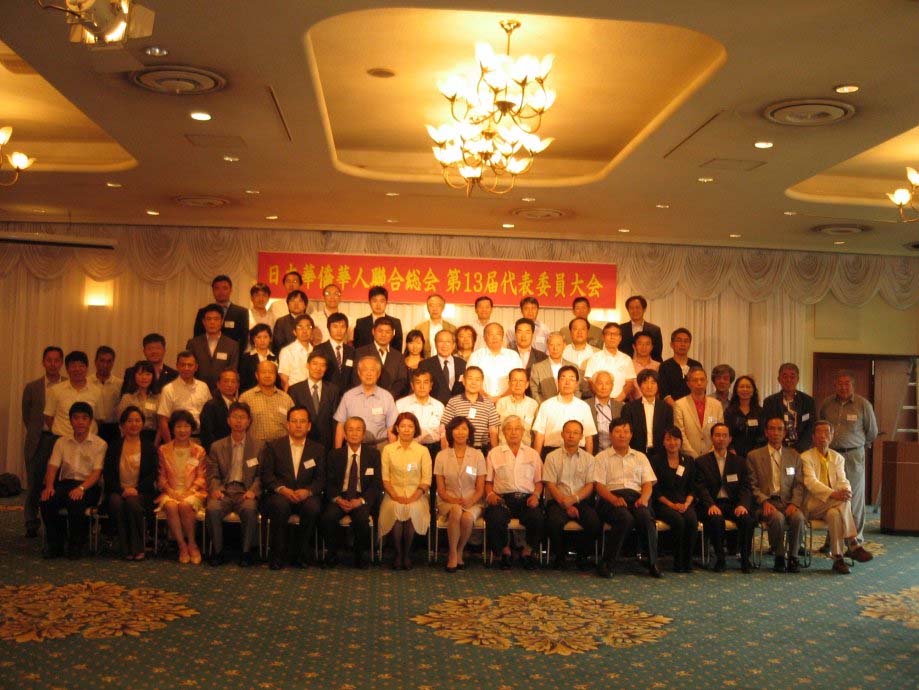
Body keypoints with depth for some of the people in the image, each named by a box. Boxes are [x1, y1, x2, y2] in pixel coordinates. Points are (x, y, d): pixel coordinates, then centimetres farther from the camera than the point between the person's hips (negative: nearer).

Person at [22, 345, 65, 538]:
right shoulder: (31, 388, 7)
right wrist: (37, 434, 8)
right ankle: (31, 525, 17)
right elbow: (26, 417, 13)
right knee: (34, 485, 5)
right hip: (37, 442, 1)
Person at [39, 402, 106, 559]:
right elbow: (52, 467, 3)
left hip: (89, 485, -3)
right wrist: (49, 486, -17)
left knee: (75, 501, -35)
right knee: (47, 499, -27)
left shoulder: (99, 444, 1)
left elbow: (96, 472, -9)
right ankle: (55, 545, -9)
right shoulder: (62, 442, 12)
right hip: (65, 482, 3)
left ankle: (76, 546, -15)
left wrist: (81, 488, -27)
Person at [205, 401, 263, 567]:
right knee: (212, 509, -31)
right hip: (223, 491, 1)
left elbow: (261, 474, 6)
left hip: (245, 492, -1)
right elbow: (212, 474, 10)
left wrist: (253, 490, -13)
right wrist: (214, 489, -11)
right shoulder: (217, 447, 16)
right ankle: (217, 551, -12)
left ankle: (246, 552, -17)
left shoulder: (259, 446, 12)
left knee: (249, 509, -35)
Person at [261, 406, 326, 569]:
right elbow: (266, 475, 0)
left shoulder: (318, 449, 14)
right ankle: (277, 554, -20)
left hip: (306, 496, 1)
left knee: (313, 507, -33)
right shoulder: (273, 446, 10)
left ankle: (301, 553, -14)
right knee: (280, 504, -36)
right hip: (280, 495, -1)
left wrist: (308, 491, -16)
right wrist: (282, 489, -19)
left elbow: (321, 478, 5)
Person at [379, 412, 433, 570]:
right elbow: (385, 477, 3)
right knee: (395, 509, -31)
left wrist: (413, 498, -14)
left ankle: (407, 553, -14)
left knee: (413, 509, -32)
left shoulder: (422, 451, 7)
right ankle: (398, 553, -15)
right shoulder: (388, 450, 9)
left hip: (415, 495, 0)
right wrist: (395, 496, -12)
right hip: (394, 494, 0)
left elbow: (426, 479, 1)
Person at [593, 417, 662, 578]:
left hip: (636, 497, 3)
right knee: (625, 518, -36)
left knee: (645, 516, -33)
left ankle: (652, 563, -20)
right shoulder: (602, 458, 13)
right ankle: (607, 564, -26)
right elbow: (599, 485, 1)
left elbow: (648, 483, 13)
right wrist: (614, 499, -18)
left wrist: (644, 498, -10)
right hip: (611, 498, -3)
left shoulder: (640, 457, 24)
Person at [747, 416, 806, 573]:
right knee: (777, 518, -34)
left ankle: (793, 557, -12)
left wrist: (794, 503, -8)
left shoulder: (794, 455, 16)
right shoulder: (754, 456, 9)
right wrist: (764, 501, -13)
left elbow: (799, 484, 9)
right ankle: (779, 557, -13)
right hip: (766, 503, -2)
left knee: (798, 517, -31)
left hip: (788, 502, 2)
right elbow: (752, 485, 3)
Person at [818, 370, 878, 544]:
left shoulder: (863, 404, -1)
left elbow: (872, 432, 8)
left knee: (854, 498, 0)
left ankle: (855, 541, 8)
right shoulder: (826, 404, 7)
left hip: (853, 456, -2)